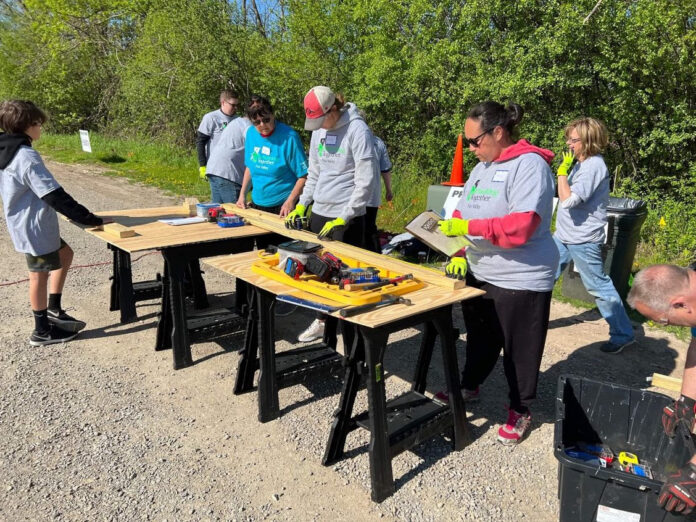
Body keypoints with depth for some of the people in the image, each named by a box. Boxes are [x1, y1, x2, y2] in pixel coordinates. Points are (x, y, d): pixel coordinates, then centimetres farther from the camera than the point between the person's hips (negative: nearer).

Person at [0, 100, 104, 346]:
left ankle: (54, 309, 27)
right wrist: (92, 219, -24)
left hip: (27, 224, 9)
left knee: (64, 254, 22)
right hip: (33, 226, -9)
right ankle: (42, 330, 18)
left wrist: (71, 213, 13)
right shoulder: (26, 156, -23)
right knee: (40, 274, 3)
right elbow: (55, 195, -27)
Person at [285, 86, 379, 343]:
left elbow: (366, 179, -15)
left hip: (347, 217, -6)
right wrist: (301, 205, 8)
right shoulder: (318, 130, 10)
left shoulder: (357, 130, -12)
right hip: (319, 212, 7)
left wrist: (343, 218, -16)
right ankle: (322, 320, 28)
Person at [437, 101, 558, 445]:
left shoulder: (529, 165, -17)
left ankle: (520, 410, 29)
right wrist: (460, 253, -4)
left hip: (521, 279, -7)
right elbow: (462, 215, 10)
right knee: (479, 338, 23)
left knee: (519, 350, 9)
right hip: (479, 273, 8)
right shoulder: (481, 167, 9)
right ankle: (469, 386, 44)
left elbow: (521, 226, -28)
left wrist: (469, 227, -27)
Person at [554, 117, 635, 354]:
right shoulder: (581, 163, 10)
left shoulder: (593, 166, -19)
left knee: (599, 287, 0)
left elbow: (569, 200, -27)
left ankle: (623, 335, 15)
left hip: (583, 239, -10)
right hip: (564, 235, 10)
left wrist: (563, 170, -20)